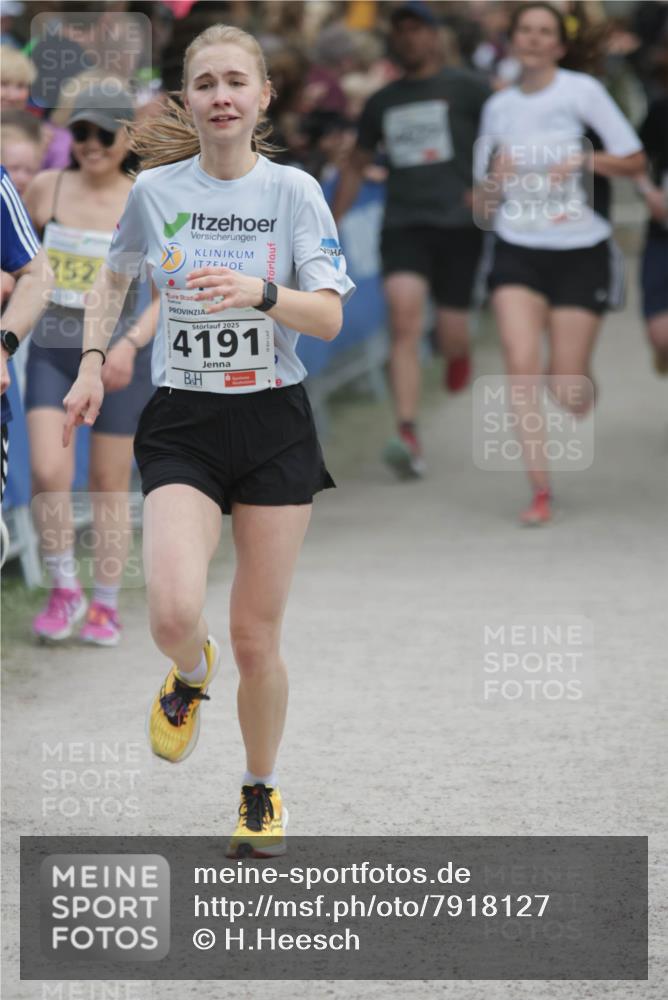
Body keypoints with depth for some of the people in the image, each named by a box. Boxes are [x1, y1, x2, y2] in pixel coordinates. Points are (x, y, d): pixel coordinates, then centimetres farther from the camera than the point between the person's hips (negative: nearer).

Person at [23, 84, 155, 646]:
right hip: (52, 349, 2)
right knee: (49, 472, -13)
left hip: (118, 356, -1)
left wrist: (130, 343, -18)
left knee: (110, 484, 5)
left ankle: (106, 604, 18)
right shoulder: (46, 190, 1)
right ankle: (64, 589, 6)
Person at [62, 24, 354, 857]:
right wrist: (92, 363, 8)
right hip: (181, 426, 0)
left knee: (256, 637, 4)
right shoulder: (155, 189, 1)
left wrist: (260, 293, -26)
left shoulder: (293, 191, -3)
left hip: (273, 424, 0)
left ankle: (261, 793, 28)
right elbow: (114, 275, 20)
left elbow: (329, 317, -8)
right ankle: (190, 675, 15)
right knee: (173, 612, -23)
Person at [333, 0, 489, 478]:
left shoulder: (466, 89, 2)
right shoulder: (383, 102, 15)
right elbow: (357, 165, 24)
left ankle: (459, 358, 40)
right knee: (404, 316, -18)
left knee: (450, 330, -1)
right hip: (403, 223, 2)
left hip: (457, 222, -2)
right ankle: (409, 435, -25)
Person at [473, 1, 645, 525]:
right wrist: (496, 177, -7)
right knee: (521, 364, -17)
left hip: (580, 251, -2)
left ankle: (582, 383, 36)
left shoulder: (582, 91, -2)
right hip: (517, 250, 2)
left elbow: (635, 161, -1)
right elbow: (485, 202, 15)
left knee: (567, 389, -3)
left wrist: (585, 159, -17)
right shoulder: (498, 107, 9)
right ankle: (541, 490, -12)